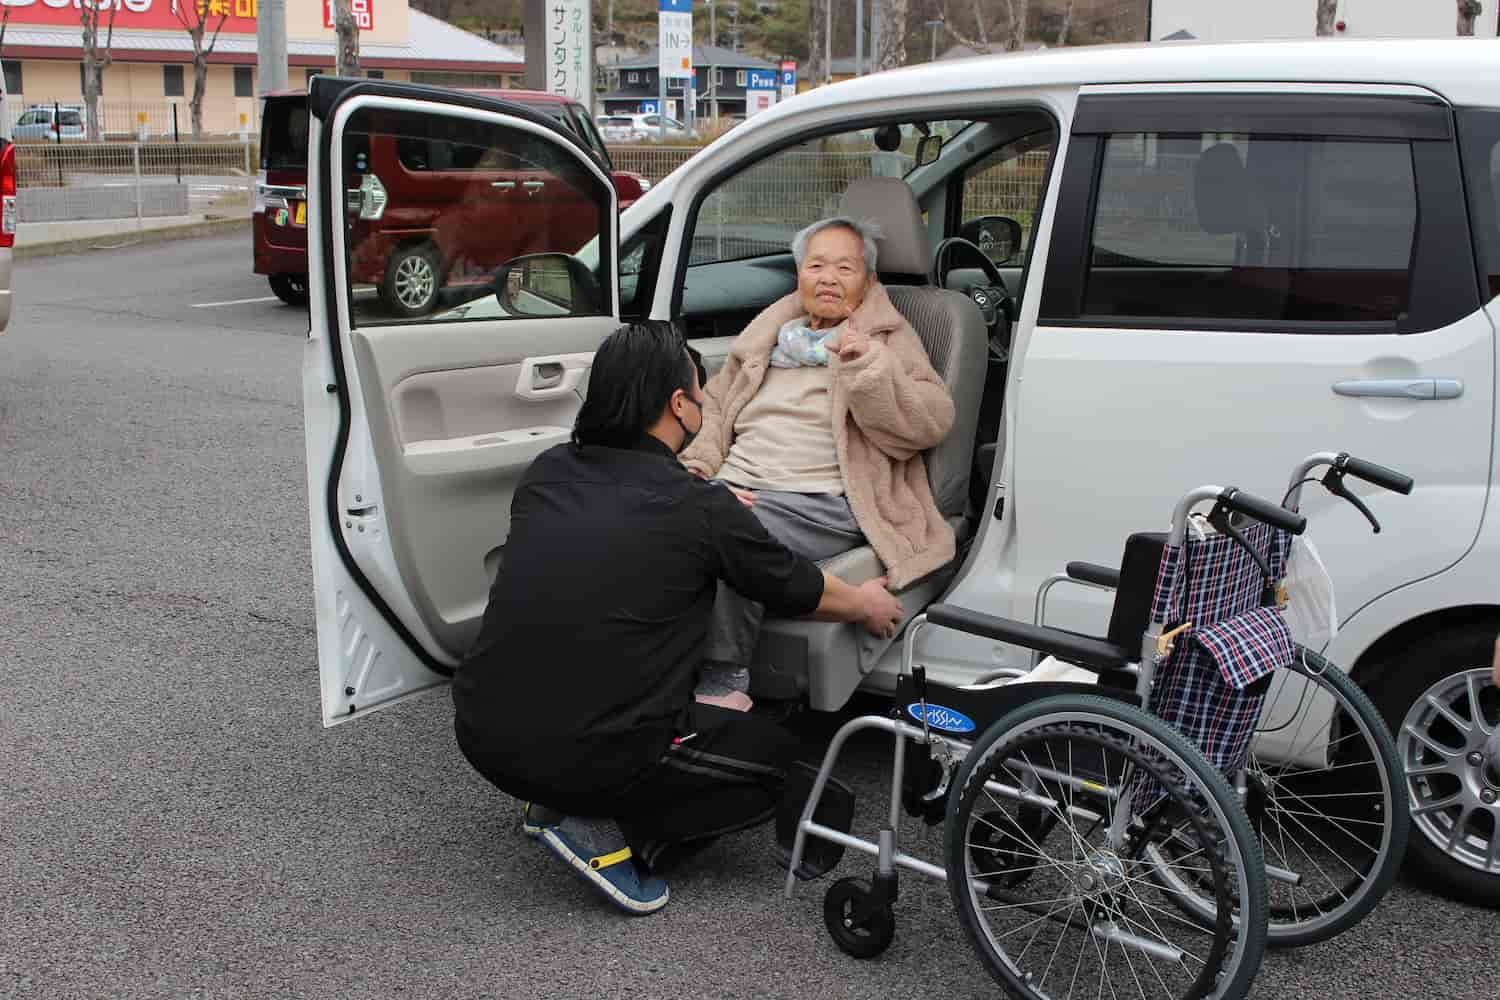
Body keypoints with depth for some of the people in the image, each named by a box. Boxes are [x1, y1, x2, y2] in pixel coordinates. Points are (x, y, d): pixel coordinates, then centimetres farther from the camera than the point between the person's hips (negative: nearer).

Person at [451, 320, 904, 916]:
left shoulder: (546, 474, 5)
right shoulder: (702, 509, -9)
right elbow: (803, 592, 8)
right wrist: (867, 605, 30)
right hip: (590, 755, -6)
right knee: (773, 756, 17)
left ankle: (556, 803, 15)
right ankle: (604, 833, -1)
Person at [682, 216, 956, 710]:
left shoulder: (889, 340, 11)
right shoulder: (767, 335, 25)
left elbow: (930, 423, -4)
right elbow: (713, 406, 24)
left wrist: (865, 367, -17)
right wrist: (697, 474, 5)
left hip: (821, 502, -5)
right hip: (735, 488, 5)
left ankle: (723, 682, -22)